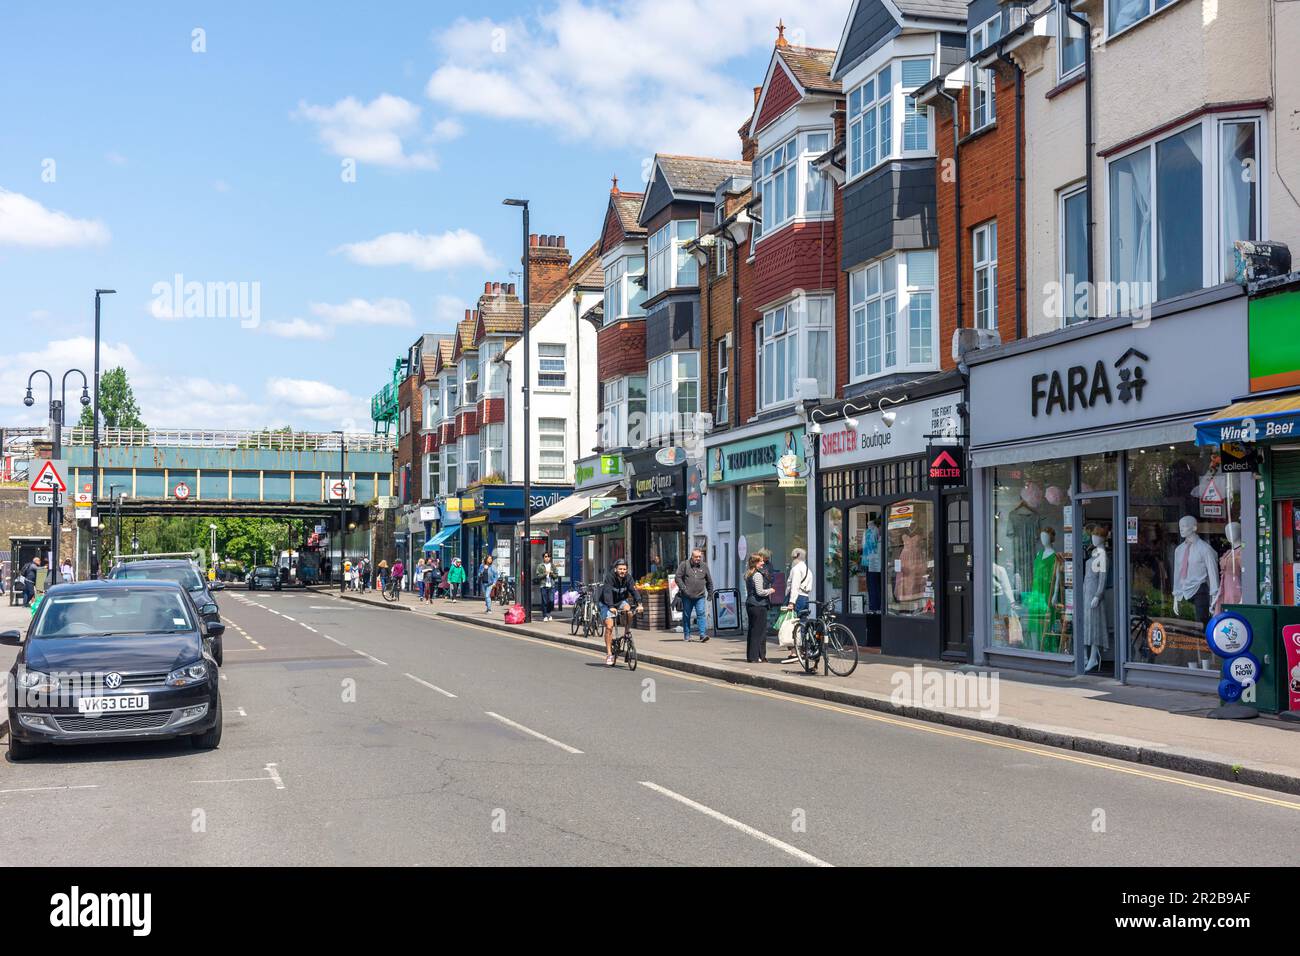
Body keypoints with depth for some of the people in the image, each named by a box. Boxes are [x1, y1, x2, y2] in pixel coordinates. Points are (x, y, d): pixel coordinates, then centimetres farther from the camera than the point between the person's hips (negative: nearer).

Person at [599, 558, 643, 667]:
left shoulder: (628, 577, -12)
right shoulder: (609, 576, -24)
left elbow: (634, 590, -23)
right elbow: (607, 592, -35)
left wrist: (639, 604, -39)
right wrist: (611, 607, -49)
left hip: (621, 601, 3)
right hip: (607, 603, -3)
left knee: (627, 609, -30)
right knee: (609, 627, -14)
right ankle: (609, 654, -7)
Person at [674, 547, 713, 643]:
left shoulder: (704, 566, 10)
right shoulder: (684, 564, 1)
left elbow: (709, 581, 19)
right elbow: (678, 577, -2)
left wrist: (710, 593, 17)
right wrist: (683, 588, -11)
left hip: (700, 596, 1)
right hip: (687, 596, -1)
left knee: (701, 614, -11)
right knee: (686, 615, 6)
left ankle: (702, 635, -15)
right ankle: (687, 635, 16)